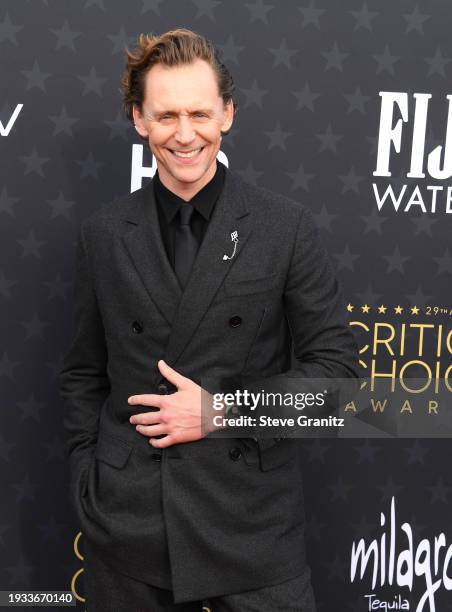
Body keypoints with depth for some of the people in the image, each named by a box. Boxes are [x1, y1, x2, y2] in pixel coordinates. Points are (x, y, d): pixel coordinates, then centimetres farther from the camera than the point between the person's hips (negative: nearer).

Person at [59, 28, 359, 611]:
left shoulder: (286, 225, -4)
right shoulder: (102, 234, 3)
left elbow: (335, 365, -3)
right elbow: (83, 375, 10)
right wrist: (87, 486, 4)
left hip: (252, 520, -1)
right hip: (127, 523, 2)